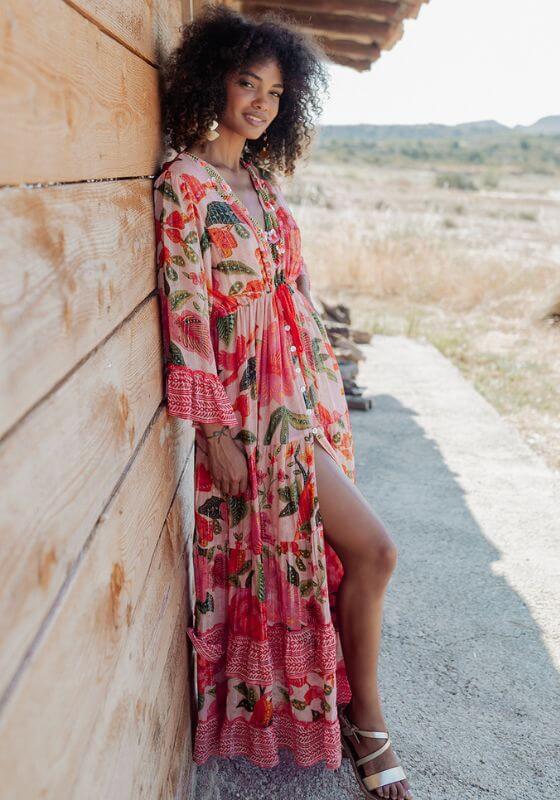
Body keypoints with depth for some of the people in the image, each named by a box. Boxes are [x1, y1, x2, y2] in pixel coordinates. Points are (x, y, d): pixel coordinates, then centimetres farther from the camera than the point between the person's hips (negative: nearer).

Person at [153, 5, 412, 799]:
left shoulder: (263, 179, 13)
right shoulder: (185, 182, -10)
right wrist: (213, 429, -17)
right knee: (371, 550, -5)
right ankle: (366, 719, 19)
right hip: (256, 406, -7)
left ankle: (330, 703, 31)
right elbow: (184, 309, -15)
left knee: (315, 550, 12)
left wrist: (326, 385, 17)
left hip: (306, 390, 7)